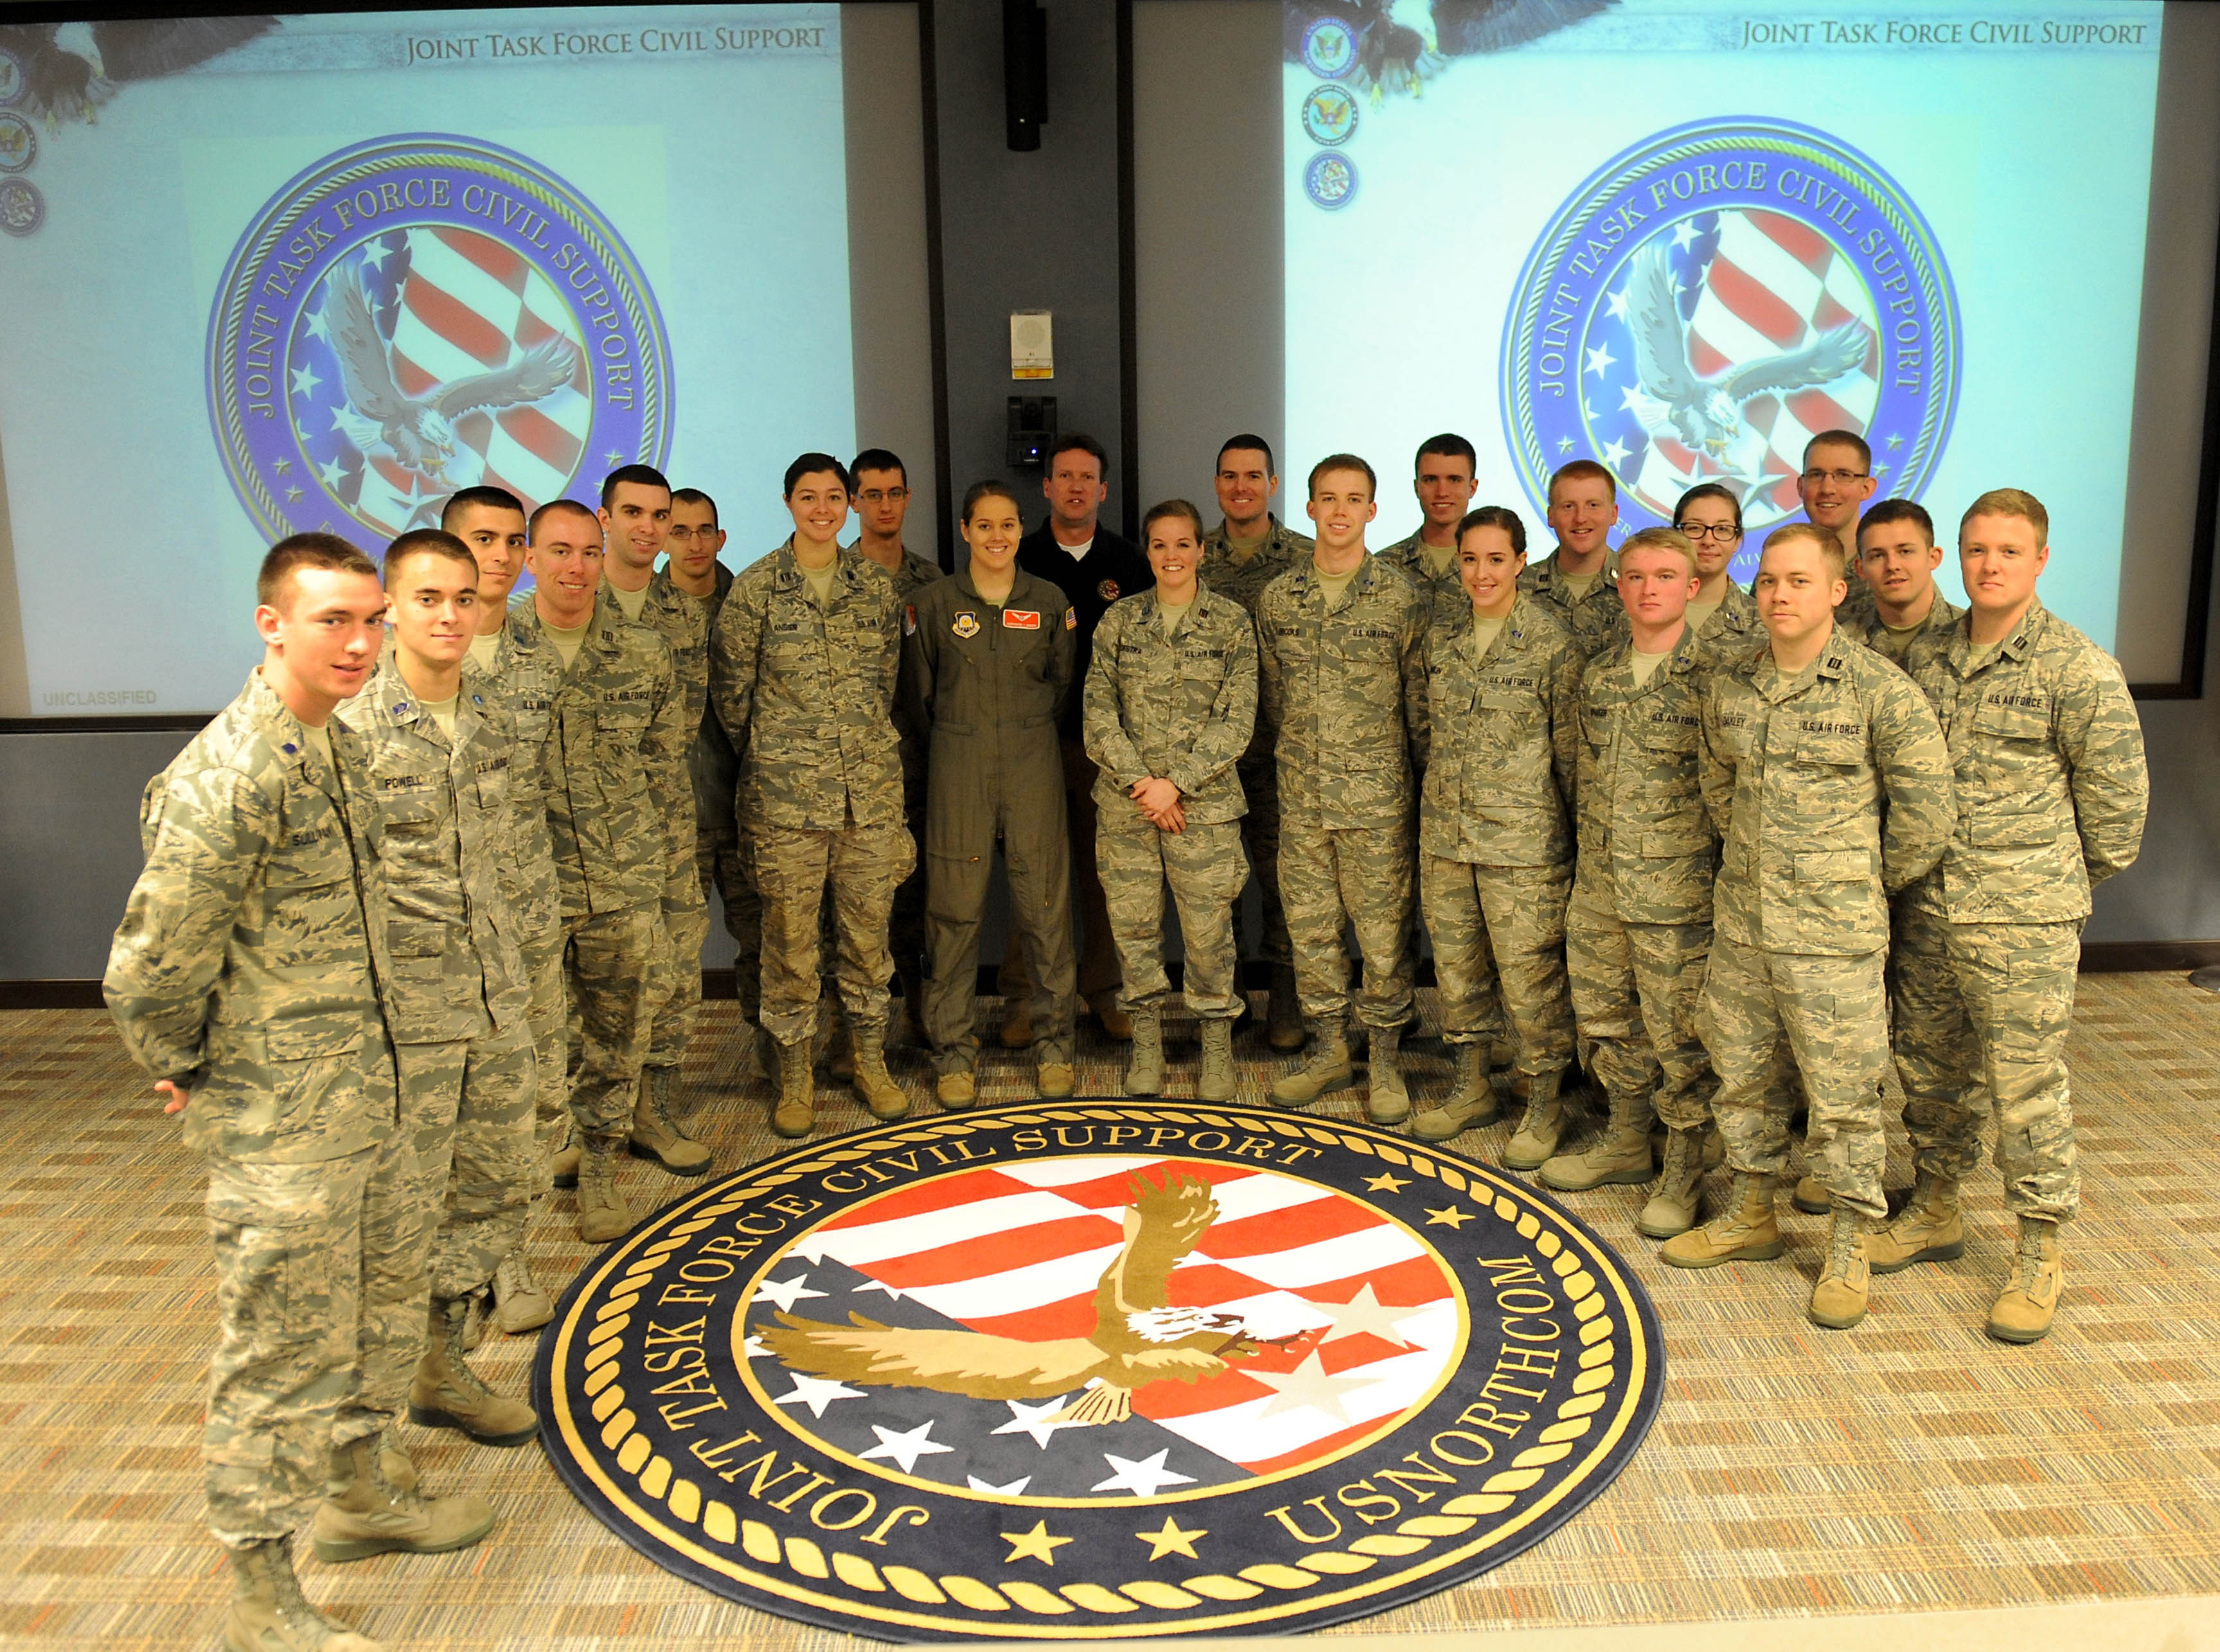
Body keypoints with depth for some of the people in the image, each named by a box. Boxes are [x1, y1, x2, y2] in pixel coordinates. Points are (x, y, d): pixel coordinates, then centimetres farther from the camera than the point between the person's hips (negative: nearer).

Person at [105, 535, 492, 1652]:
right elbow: (151, 969, -22)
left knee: (386, 1299, 23)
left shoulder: (338, 747, 6)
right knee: (281, 1350, 5)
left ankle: (358, 1495, 44)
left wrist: (371, 1069, 17)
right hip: (280, 1122, -9)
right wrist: (187, 1071, -6)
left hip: (368, 1093, 9)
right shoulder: (227, 777, -24)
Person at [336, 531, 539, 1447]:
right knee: (404, 1208, 3)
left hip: (495, 998, 7)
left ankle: (440, 1367, 33)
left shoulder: (493, 709, 7)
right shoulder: (350, 725, -13)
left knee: (494, 1190, 14)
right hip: (404, 1009, -6)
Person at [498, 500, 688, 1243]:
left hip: (626, 885, 1)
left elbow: (668, 763, 9)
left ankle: (598, 1166, 27)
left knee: (617, 1033, 10)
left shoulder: (643, 652, 3)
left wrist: (674, 862, 7)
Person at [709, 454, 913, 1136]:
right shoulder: (755, 588, -2)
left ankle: (871, 1063, 24)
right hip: (787, 792, -2)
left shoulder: (877, 585, 7)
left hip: (872, 789, 3)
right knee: (790, 937, 2)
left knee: (869, 931, 10)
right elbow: (730, 687, 4)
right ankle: (795, 1076, 16)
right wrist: (766, 755, 10)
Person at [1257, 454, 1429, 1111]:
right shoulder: (1277, 598, 6)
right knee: (1310, 928, 10)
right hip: (1301, 796, 3)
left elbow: (1420, 699, 0)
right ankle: (1329, 1051, 25)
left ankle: (1385, 1061, 17)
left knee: (1383, 932, 3)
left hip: (1378, 798, -3)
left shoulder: (1402, 597, -4)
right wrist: (1297, 757, 13)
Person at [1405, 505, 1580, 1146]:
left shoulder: (1551, 641, -8)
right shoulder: (1441, 633, 6)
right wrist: (1437, 802, 16)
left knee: (1529, 974, -1)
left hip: (1524, 836, -5)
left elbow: (1571, 747, -5)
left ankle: (1544, 1106, 16)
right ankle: (1471, 1089, 31)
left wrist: (1577, 836, -4)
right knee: (1455, 965, 14)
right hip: (1444, 830, 5)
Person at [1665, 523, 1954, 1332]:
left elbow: (1926, 807, -6)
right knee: (1742, 1074, 16)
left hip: (1834, 932, -5)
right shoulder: (1726, 684, 4)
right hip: (1741, 921, 5)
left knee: (1842, 1092, 3)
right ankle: (1752, 1213, 34)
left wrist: (1870, 880, 3)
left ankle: (1850, 1247, 19)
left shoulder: (1879, 688, -12)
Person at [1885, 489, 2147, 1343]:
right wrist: (1917, 869, 12)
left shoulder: (2081, 670, -9)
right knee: (1931, 1073, 17)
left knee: (2027, 1088, 0)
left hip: (2023, 922, -5)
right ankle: (1935, 1214, 35)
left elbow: (2118, 795, -4)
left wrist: (2055, 883, 5)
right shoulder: (1926, 656, 6)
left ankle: (2039, 1256, 15)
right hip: (1927, 910, 5)